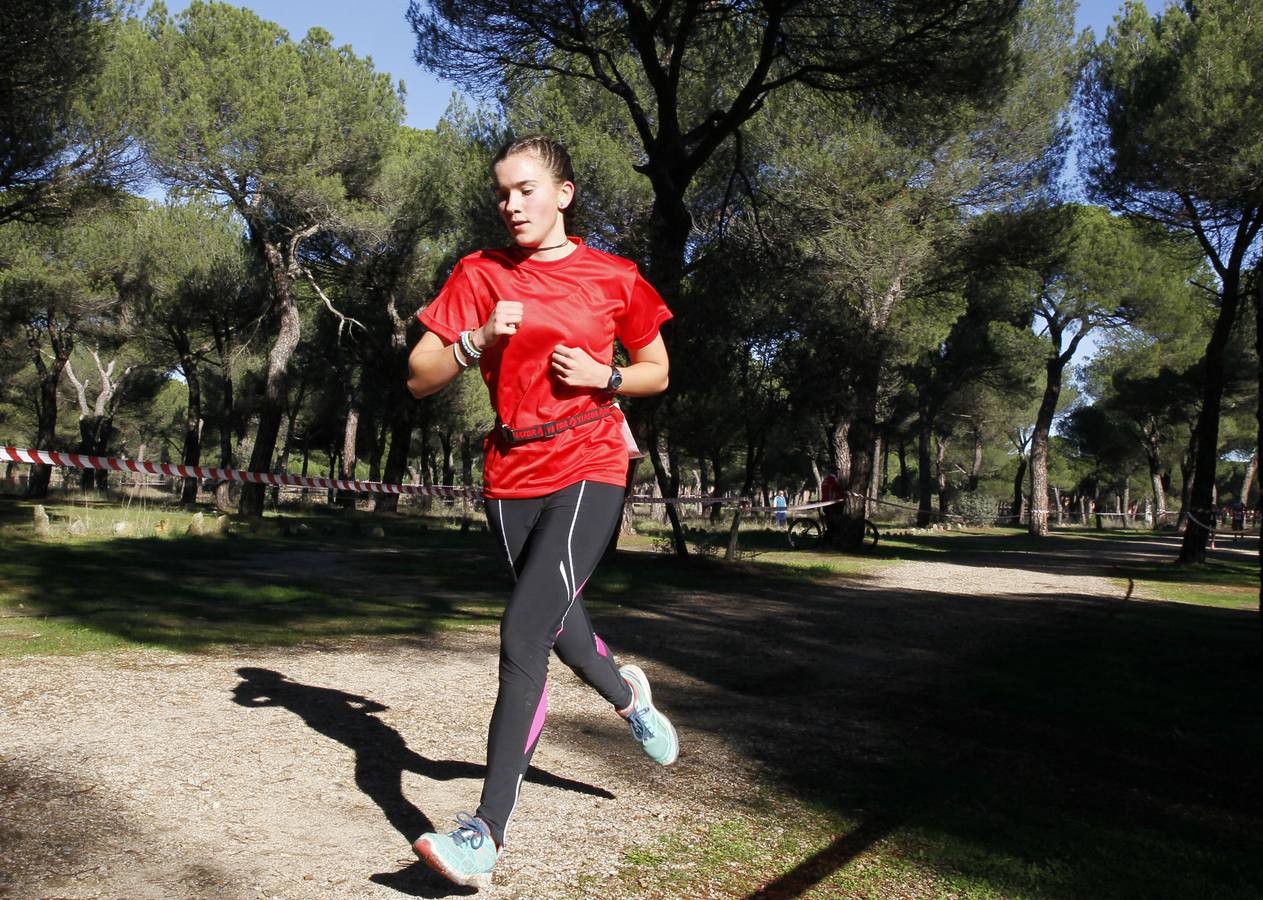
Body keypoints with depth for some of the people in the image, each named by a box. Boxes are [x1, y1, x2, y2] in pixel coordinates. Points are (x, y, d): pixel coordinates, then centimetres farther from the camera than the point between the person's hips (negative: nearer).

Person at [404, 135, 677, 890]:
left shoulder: (614, 278, 2)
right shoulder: (480, 275, 4)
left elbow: (657, 373, 12)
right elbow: (420, 379, 2)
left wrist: (602, 377, -8)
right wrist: (479, 339, -15)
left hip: (591, 468, -3)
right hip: (512, 475, 4)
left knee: (524, 631, -18)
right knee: (556, 622, 15)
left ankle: (488, 833, -15)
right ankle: (627, 694, 51)